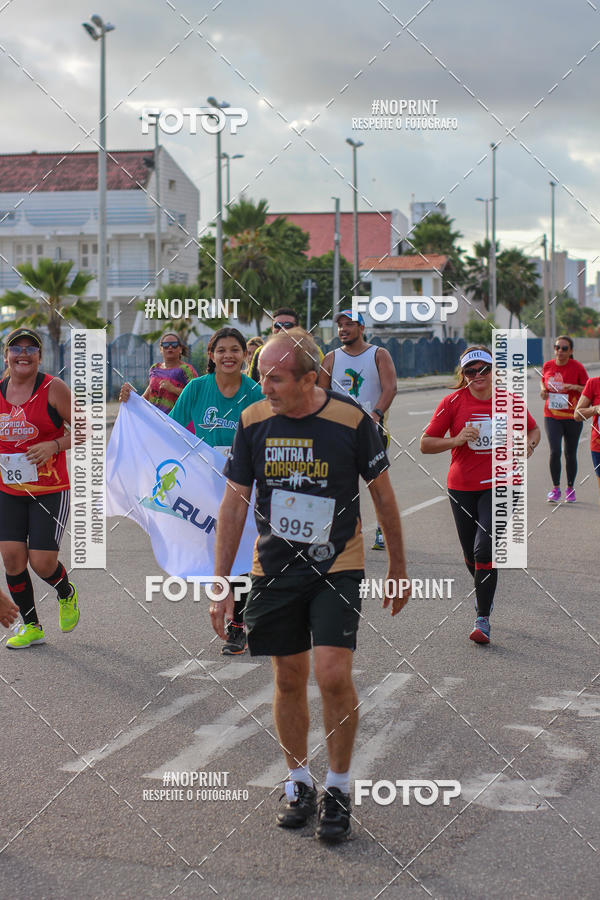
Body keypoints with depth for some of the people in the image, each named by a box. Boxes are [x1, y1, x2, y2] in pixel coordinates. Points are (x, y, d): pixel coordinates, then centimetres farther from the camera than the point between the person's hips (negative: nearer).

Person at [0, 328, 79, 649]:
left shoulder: (53, 388, -8)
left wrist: (54, 445, -18)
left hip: (50, 491, -4)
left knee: (42, 561, -7)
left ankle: (67, 594, 28)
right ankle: (30, 626, 15)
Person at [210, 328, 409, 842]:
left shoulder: (351, 421, -12)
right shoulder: (254, 422, -3)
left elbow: (383, 494, 1)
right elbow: (235, 502, 4)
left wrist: (399, 568, 7)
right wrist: (221, 584, 3)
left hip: (337, 568, -3)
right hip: (275, 569, 3)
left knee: (333, 675, -13)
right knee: (289, 679, 8)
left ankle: (338, 788, 7)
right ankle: (299, 782, 27)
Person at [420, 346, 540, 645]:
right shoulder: (453, 402, -4)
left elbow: (533, 429, 17)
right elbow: (425, 444, -4)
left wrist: (529, 444, -5)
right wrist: (456, 440, -19)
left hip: (499, 487, -1)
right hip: (461, 488, 2)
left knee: (484, 549, -16)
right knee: (471, 555, 13)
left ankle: (482, 619, -6)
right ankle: (486, 594, 45)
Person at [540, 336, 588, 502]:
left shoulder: (577, 367, -7)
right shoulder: (547, 366, 2)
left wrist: (575, 387, -20)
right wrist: (543, 390, -1)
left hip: (572, 417, -1)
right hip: (552, 416, 1)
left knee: (570, 454, 6)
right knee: (555, 451, -12)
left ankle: (570, 489, 23)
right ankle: (556, 489, 2)